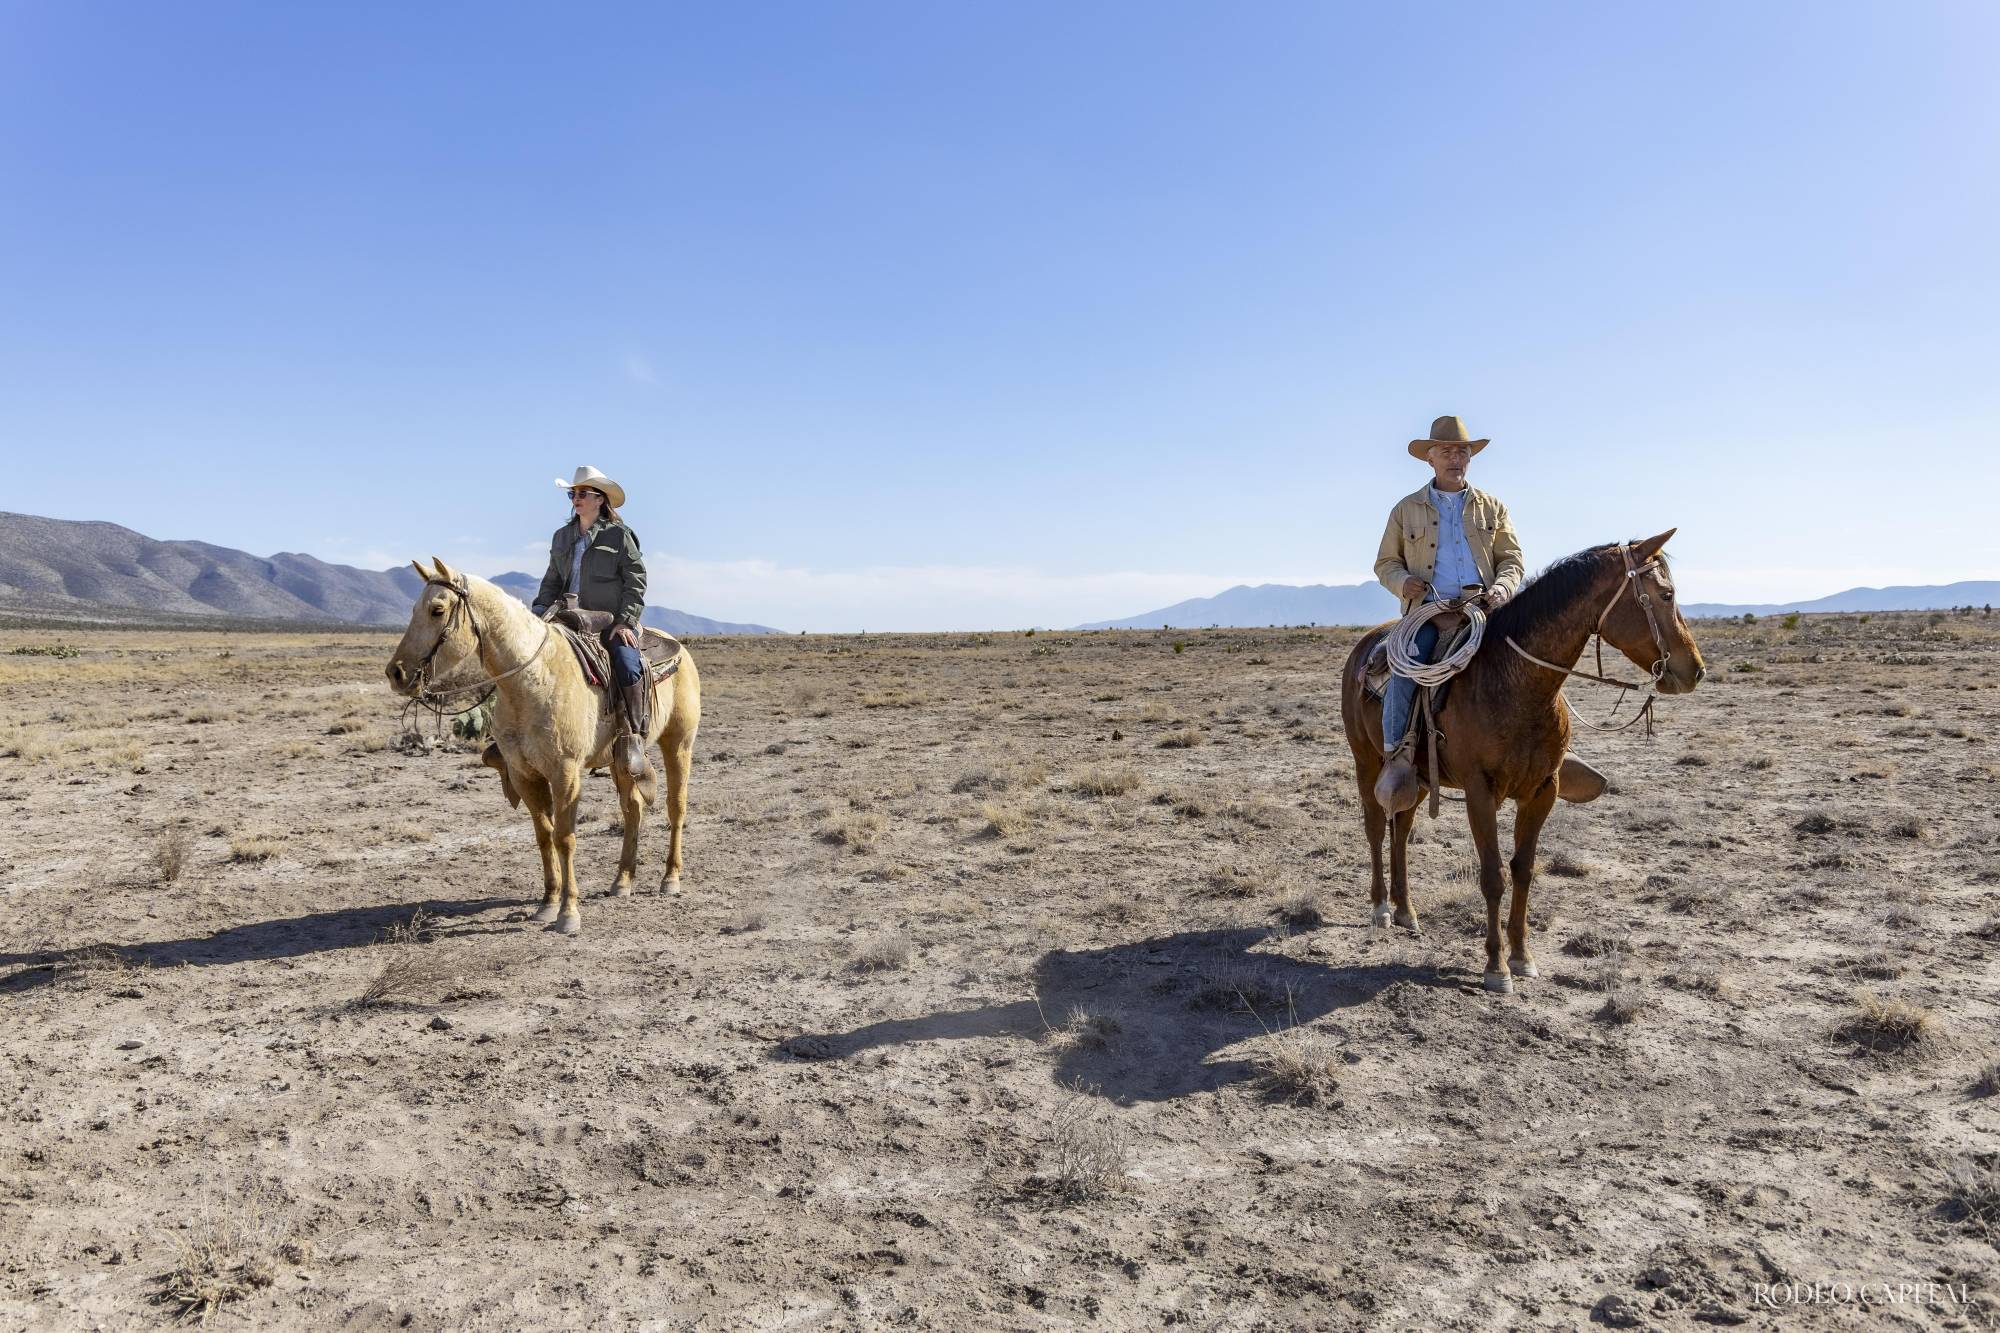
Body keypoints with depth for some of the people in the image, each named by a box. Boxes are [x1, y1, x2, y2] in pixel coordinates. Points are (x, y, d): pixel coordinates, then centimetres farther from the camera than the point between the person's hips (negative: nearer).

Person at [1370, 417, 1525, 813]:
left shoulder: (1492, 508, 17)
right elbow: (1385, 562, 17)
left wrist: (1502, 588, -8)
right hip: (1428, 609, -1)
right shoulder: (1406, 509, 14)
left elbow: (1512, 559, 14)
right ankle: (1399, 754, -25)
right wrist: (1403, 581, -6)